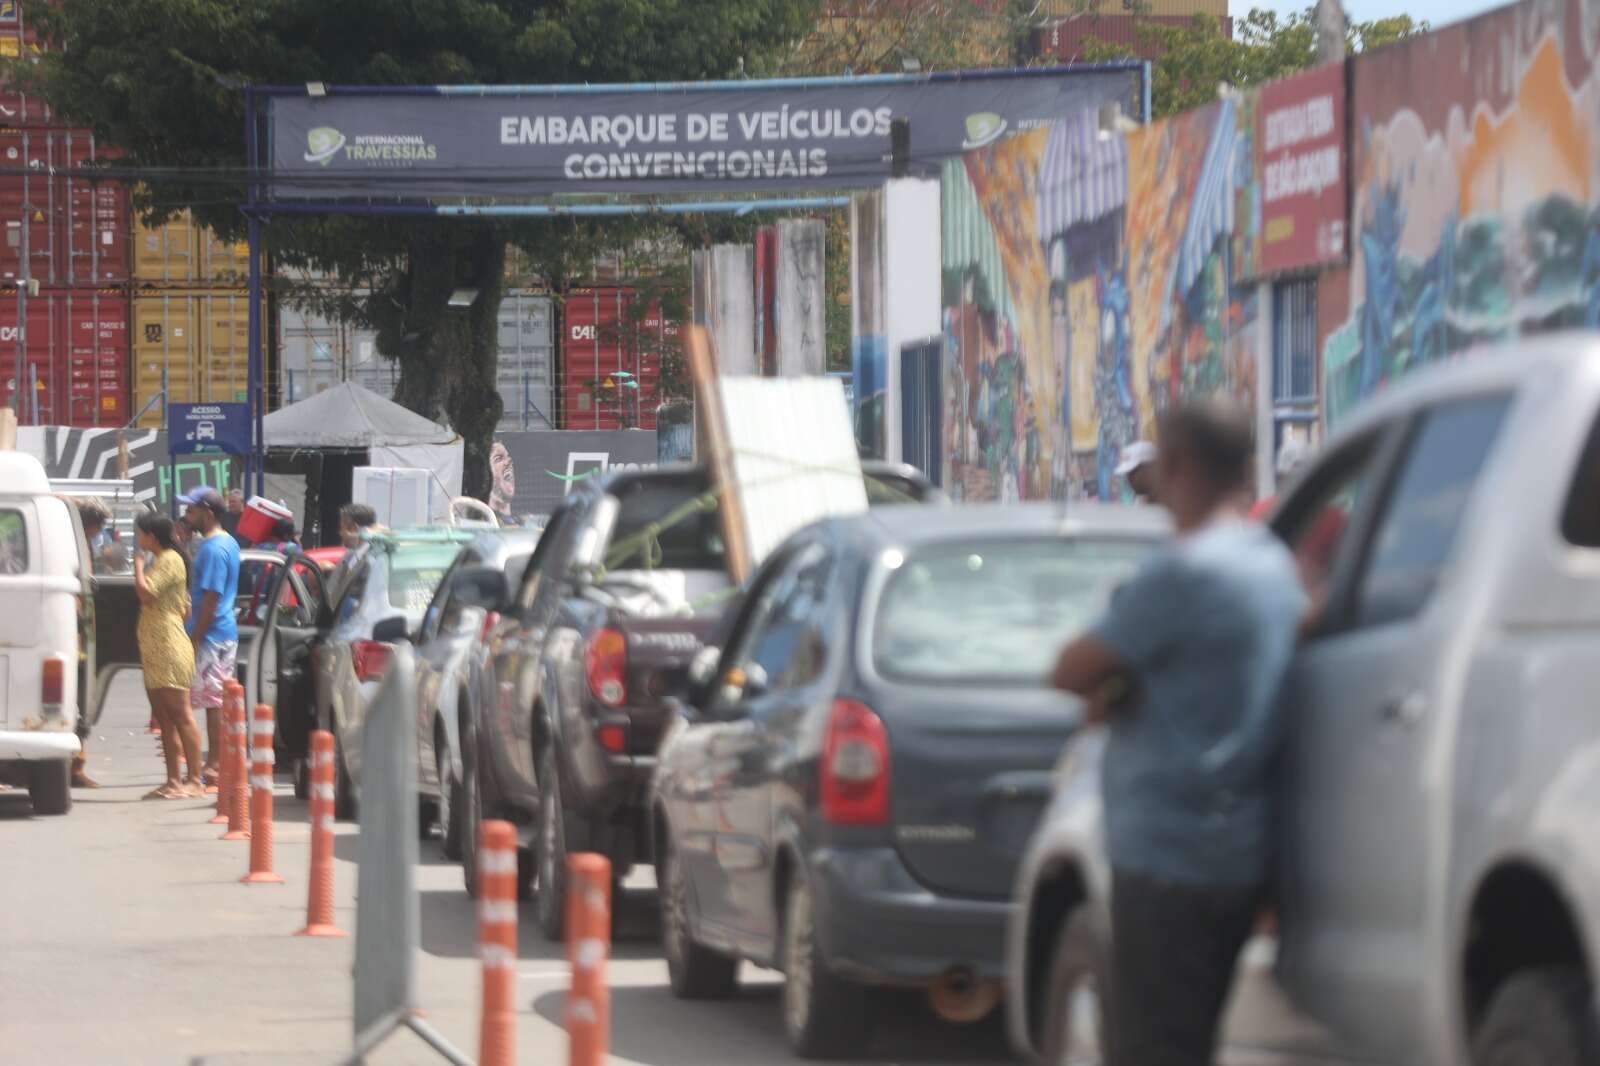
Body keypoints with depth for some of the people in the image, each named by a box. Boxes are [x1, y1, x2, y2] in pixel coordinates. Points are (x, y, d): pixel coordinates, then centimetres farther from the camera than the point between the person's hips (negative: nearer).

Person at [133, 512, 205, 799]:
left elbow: (145, 592, -21)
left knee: (180, 714, -11)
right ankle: (173, 781, 9)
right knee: (164, 718, 8)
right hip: (154, 647, 11)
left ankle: (195, 780, -12)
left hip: (169, 647, -11)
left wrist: (138, 564, -7)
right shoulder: (159, 560, 21)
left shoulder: (170, 560, -10)